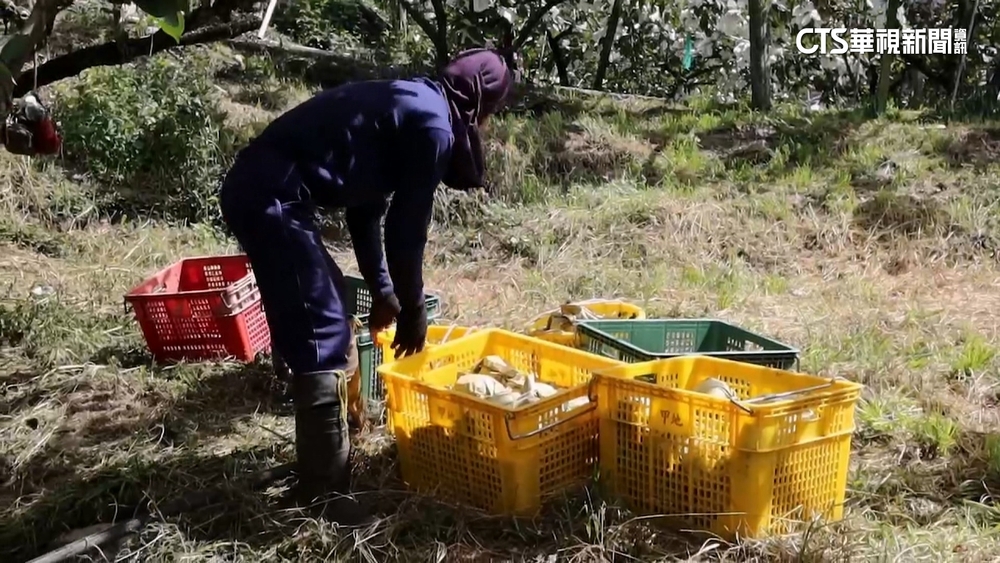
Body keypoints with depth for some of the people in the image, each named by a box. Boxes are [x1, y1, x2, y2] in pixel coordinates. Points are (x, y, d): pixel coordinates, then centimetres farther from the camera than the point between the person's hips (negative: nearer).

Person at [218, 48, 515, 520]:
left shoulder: (408, 104, 23)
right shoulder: (433, 125, -7)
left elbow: (366, 207, 27)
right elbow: (406, 229, -5)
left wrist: (382, 291, 31)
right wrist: (412, 310, 8)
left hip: (257, 184, 10)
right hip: (271, 197, -10)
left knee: (325, 321, 21)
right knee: (322, 339, -4)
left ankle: (324, 453, 36)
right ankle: (325, 490, 6)